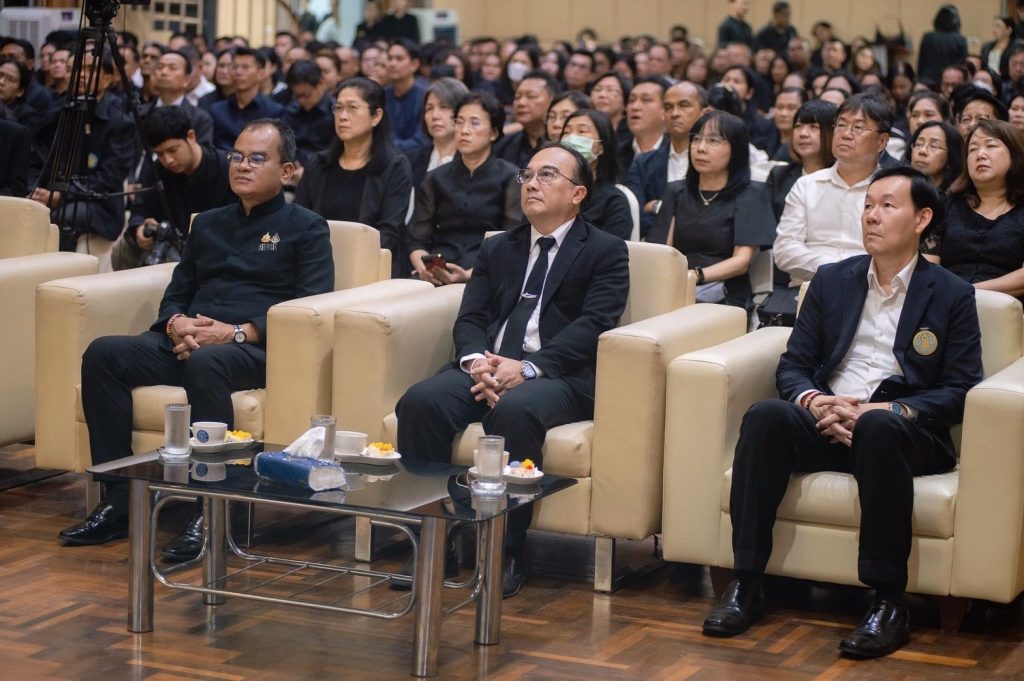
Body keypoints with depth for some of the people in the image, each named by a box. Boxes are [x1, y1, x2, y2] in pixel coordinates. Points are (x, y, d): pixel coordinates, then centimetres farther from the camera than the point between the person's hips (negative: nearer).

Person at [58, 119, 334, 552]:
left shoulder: (306, 228, 9)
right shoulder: (208, 224, 27)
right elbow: (176, 294, 24)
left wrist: (237, 332, -17)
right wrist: (177, 324, -3)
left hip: (256, 350, -6)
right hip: (188, 344, 6)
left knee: (204, 363, -40)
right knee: (103, 354, -21)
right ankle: (117, 501, -23)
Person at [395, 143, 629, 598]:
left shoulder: (605, 252, 9)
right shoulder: (496, 249, 25)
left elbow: (593, 326, -6)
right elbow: (469, 318, 14)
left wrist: (528, 368, -20)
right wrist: (475, 360, -11)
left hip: (558, 375, -4)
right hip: (488, 366, 5)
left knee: (514, 410, -38)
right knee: (420, 402, -26)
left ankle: (506, 554, -28)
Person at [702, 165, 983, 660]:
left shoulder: (952, 296, 8)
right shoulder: (831, 281, 18)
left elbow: (959, 393, 0)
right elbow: (793, 364, 13)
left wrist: (885, 410, -15)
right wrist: (815, 402, -11)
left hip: (903, 430, -3)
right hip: (827, 424, 3)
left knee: (879, 428, -40)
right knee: (765, 416, -30)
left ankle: (889, 601, -35)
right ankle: (745, 584, -29)